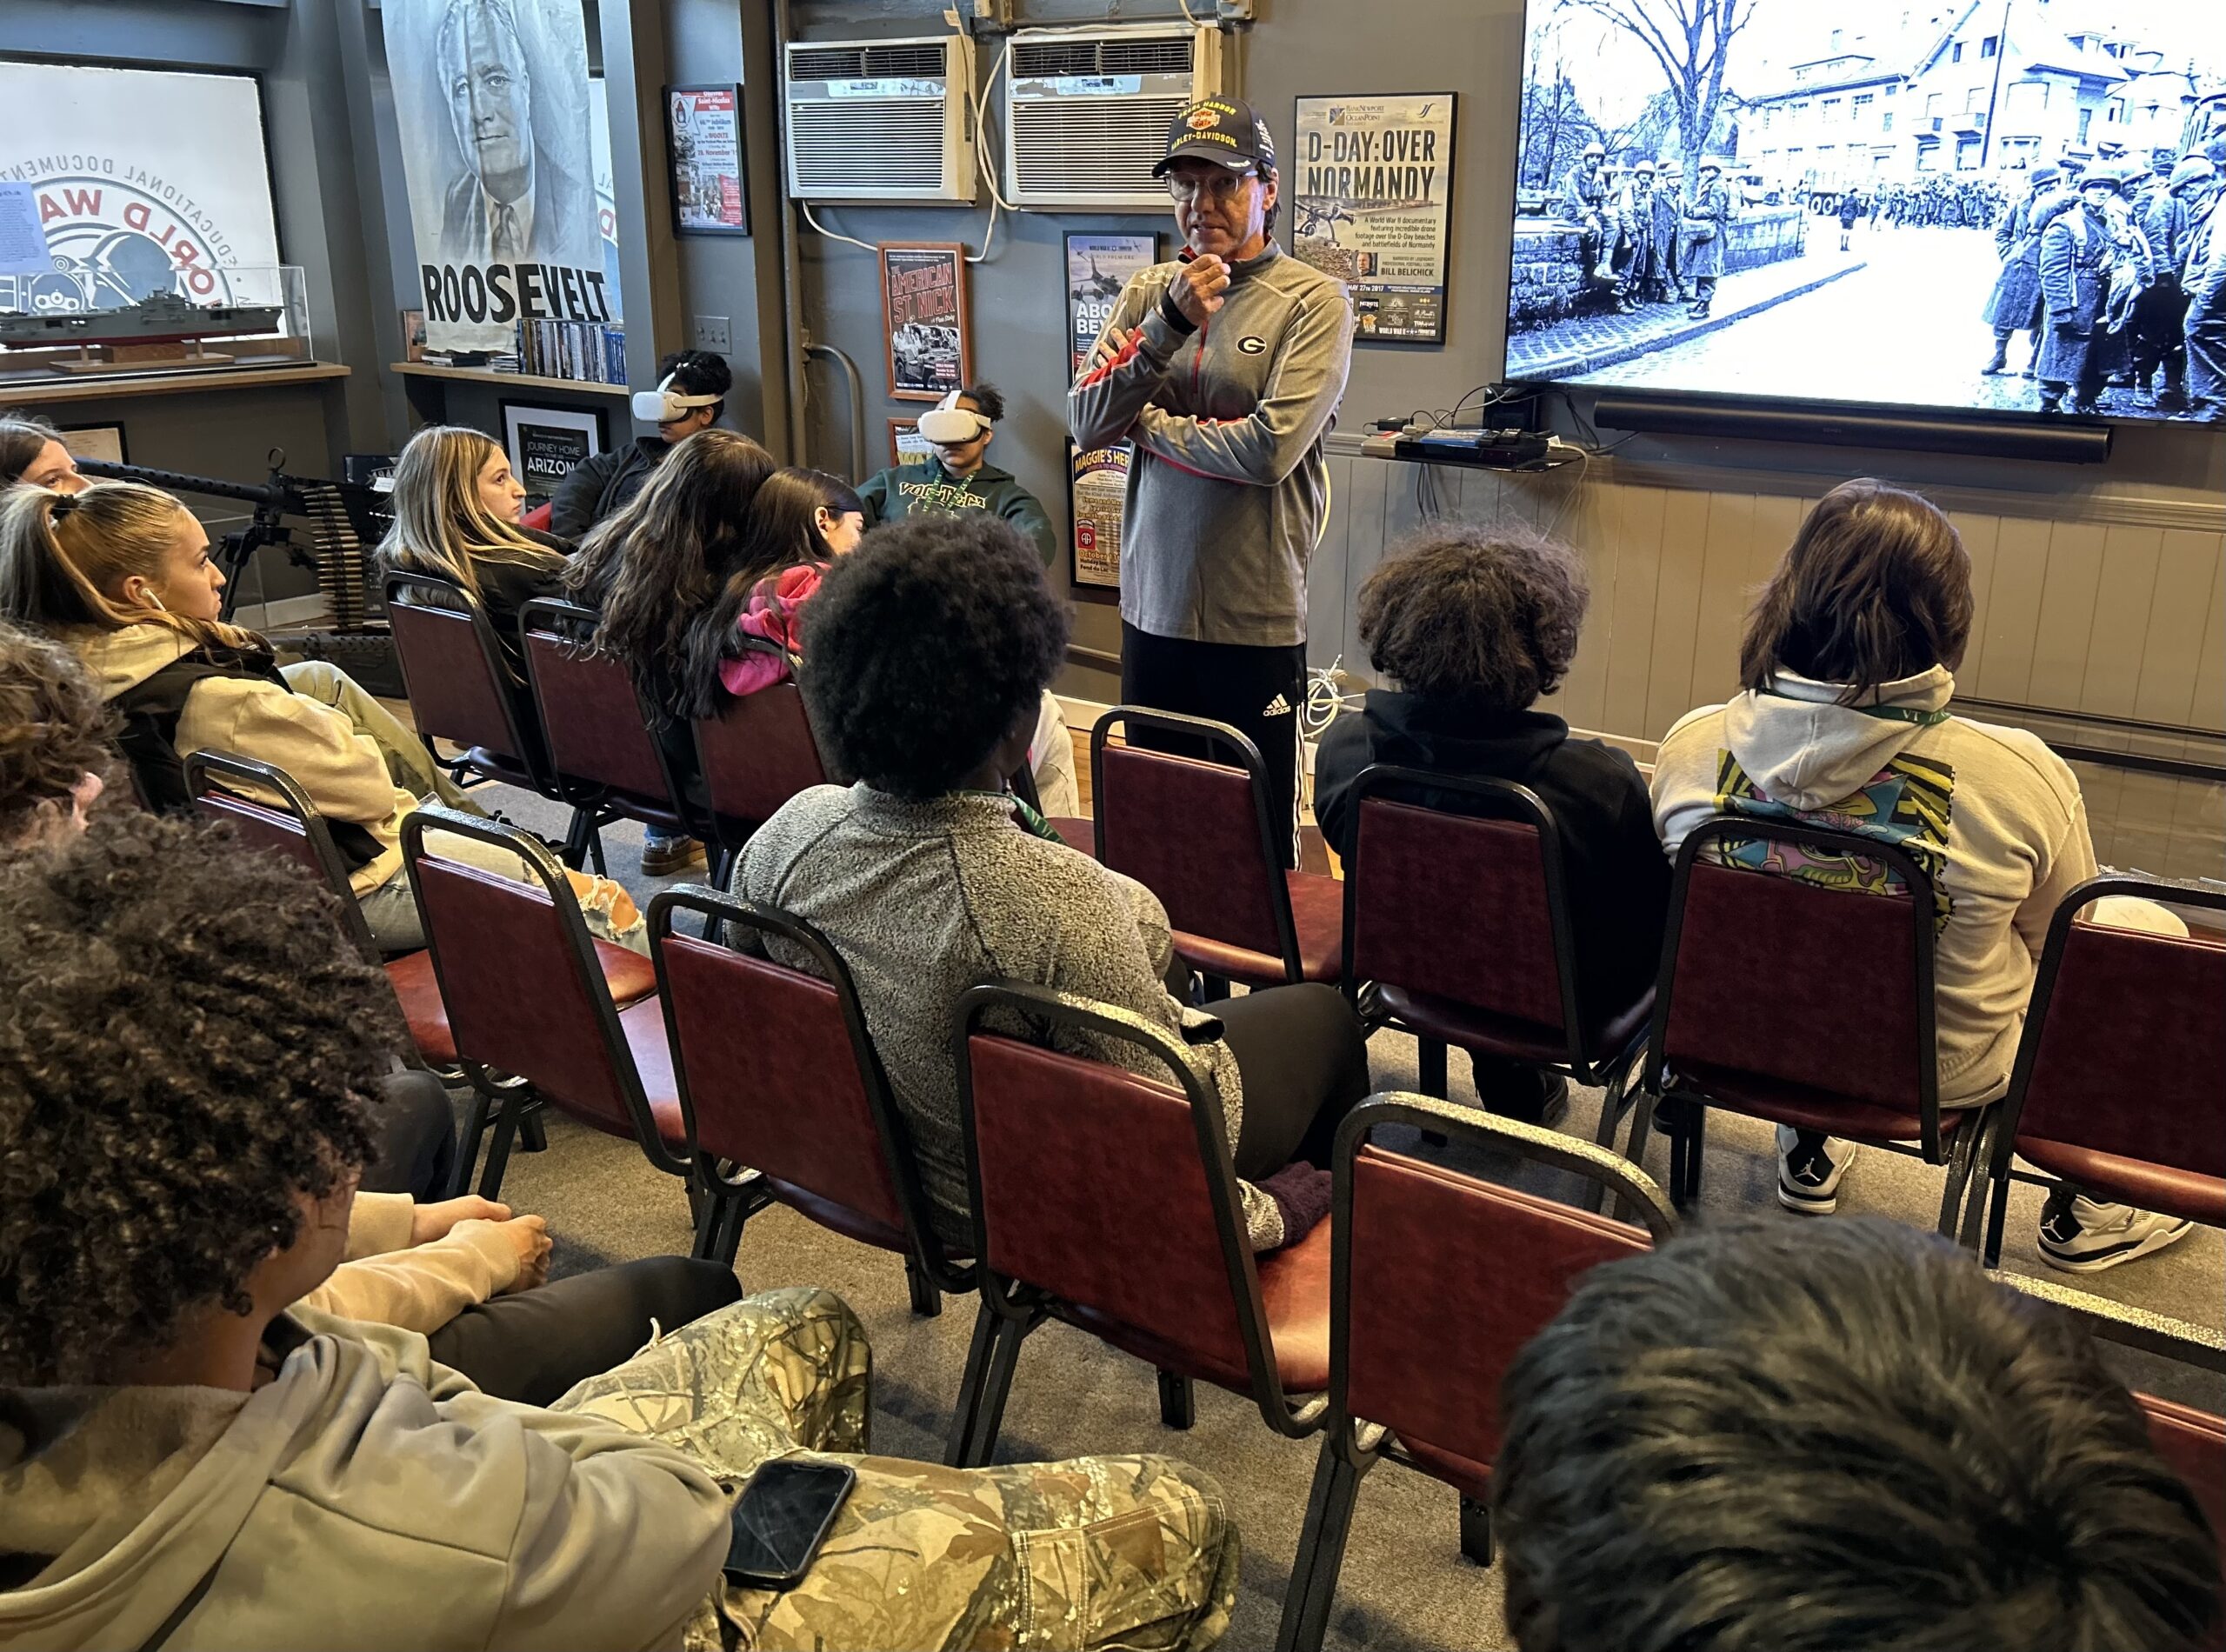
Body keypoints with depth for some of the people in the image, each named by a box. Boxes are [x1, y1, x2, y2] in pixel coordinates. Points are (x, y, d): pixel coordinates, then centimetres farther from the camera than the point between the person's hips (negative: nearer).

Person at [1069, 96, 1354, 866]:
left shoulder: (1313, 301, -6)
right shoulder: (1149, 292, 8)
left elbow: (1270, 449, -19)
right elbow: (1085, 426, -2)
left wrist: (1144, 421, -5)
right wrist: (1170, 324, -14)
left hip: (1257, 620, -4)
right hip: (1153, 607, 5)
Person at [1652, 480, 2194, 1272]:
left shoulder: (1691, 747, -19)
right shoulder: (2020, 777, -26)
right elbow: (2059, 942, -6)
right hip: (1945, 1073, -3)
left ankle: (1807, 1157, 44)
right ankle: (2081, 1213, 35)